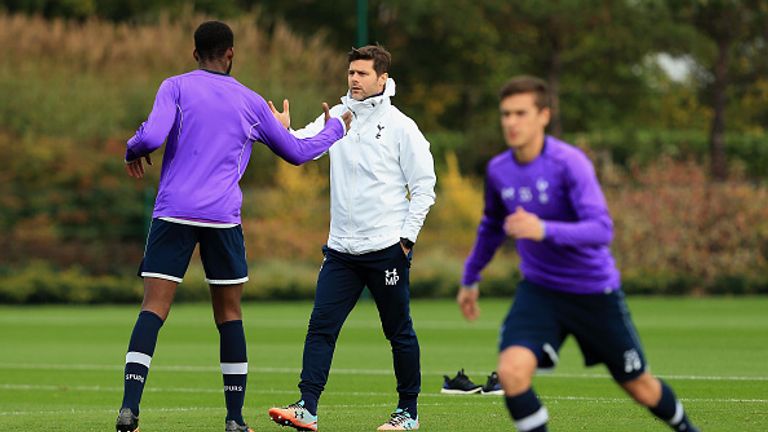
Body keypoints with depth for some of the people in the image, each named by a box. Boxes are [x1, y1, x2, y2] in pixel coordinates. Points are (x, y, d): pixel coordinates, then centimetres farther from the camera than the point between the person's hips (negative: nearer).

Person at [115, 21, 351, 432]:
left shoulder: (176, 87, 4)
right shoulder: (250, 102, 12)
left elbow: (151, 136, -13)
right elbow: (296, 152, 23)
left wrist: (133, 151, 11)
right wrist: (335, 127, 40)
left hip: (173, 213, -1)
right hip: (223, 219, 1)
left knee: (153, 309, -5)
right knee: (229, 314, 11)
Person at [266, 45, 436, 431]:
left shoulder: (400, 126, -4)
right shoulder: (337, 117, 9)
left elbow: (424, 186, -3)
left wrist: (407, 236, -8)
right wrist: (285, 132, -23)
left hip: (386, 249, -4)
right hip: (341, 249, 4)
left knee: (399, 332, 5)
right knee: (321, 326, -6)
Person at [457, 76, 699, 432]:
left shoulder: (569, 162, -21)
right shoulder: (498, 171, -4)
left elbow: (601, 230, -33)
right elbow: (492, 226, 18)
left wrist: (544, 230, -47)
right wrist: (470, 278, 27)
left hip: (595, 291, -3)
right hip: (539, 291, 3)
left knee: (640, 387, 13)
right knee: (511, 370, -25)